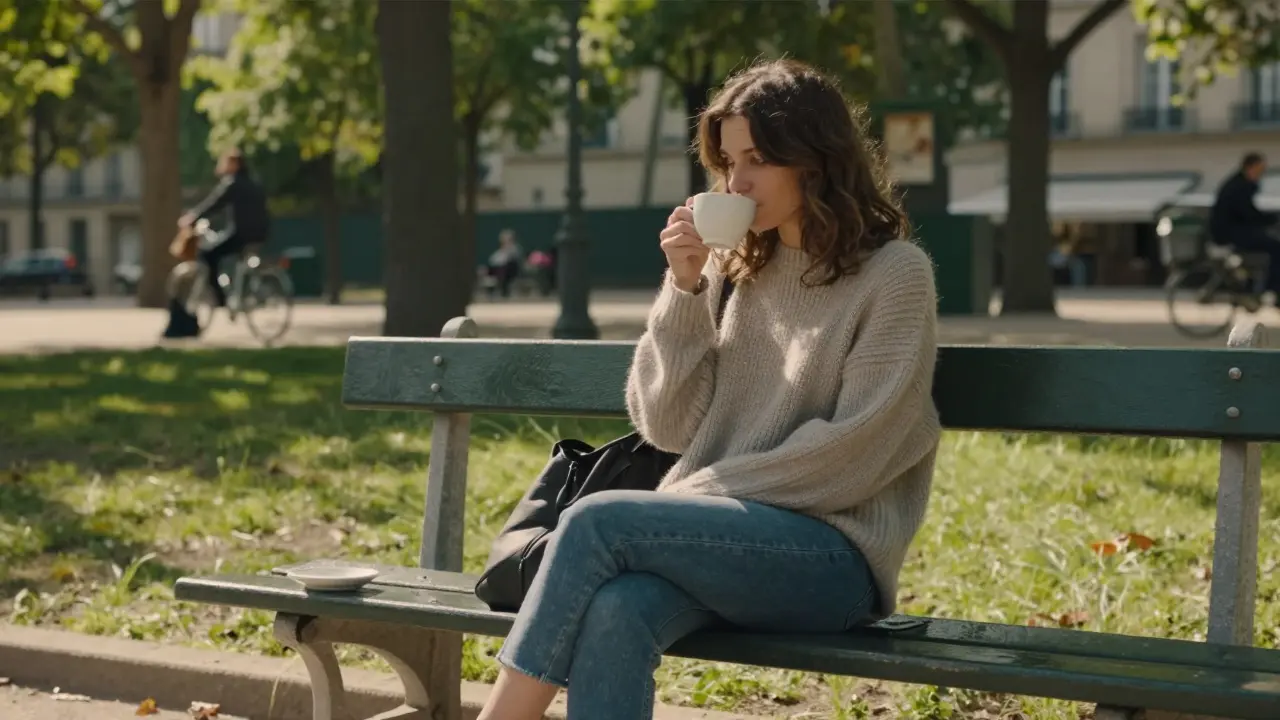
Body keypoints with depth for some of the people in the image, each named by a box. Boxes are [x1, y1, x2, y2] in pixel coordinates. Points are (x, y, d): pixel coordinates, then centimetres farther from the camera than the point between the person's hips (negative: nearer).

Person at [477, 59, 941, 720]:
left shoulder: (894, 274, -3)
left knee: (595, 522, -25)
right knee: (615, 614, -30)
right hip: (729, 537, 5)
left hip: (832, 554, -5)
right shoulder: (746, 270, 14)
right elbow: (672, 427, 9)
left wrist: (709, 493, -11)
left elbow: (851, 452, -10)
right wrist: (685, 290, -2)